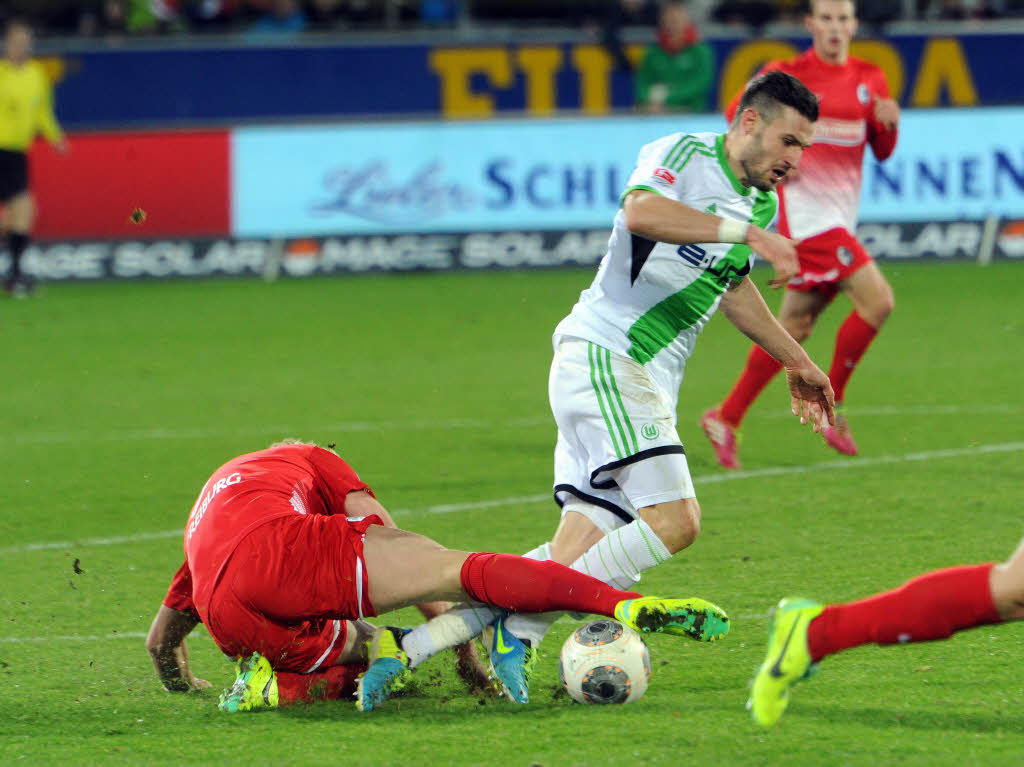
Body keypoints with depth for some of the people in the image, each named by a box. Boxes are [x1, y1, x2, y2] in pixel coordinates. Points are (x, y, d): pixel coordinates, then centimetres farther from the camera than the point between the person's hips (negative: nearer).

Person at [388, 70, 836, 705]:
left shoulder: (761, 203, 18)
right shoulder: (683, 154, -8)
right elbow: (641, 211, -31)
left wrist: (796, 363, 42)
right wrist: (746, 231, -33)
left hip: (648, 385, 9)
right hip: (602, 359, -9)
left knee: (584, 548, -5)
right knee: (674, 519, -24)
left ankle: (415, 645, -7)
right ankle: (522, 622, -19)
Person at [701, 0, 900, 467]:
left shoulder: (868, 79, 11)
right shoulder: (789, 74, -4)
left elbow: (882, 152, 13)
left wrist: (888, 124, -9)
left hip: (840, 214, 6)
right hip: (805, 209, -6)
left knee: (796, 326, 8)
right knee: (877, 300, -18)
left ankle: (727, 417, 17)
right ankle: (832, 403, -5)